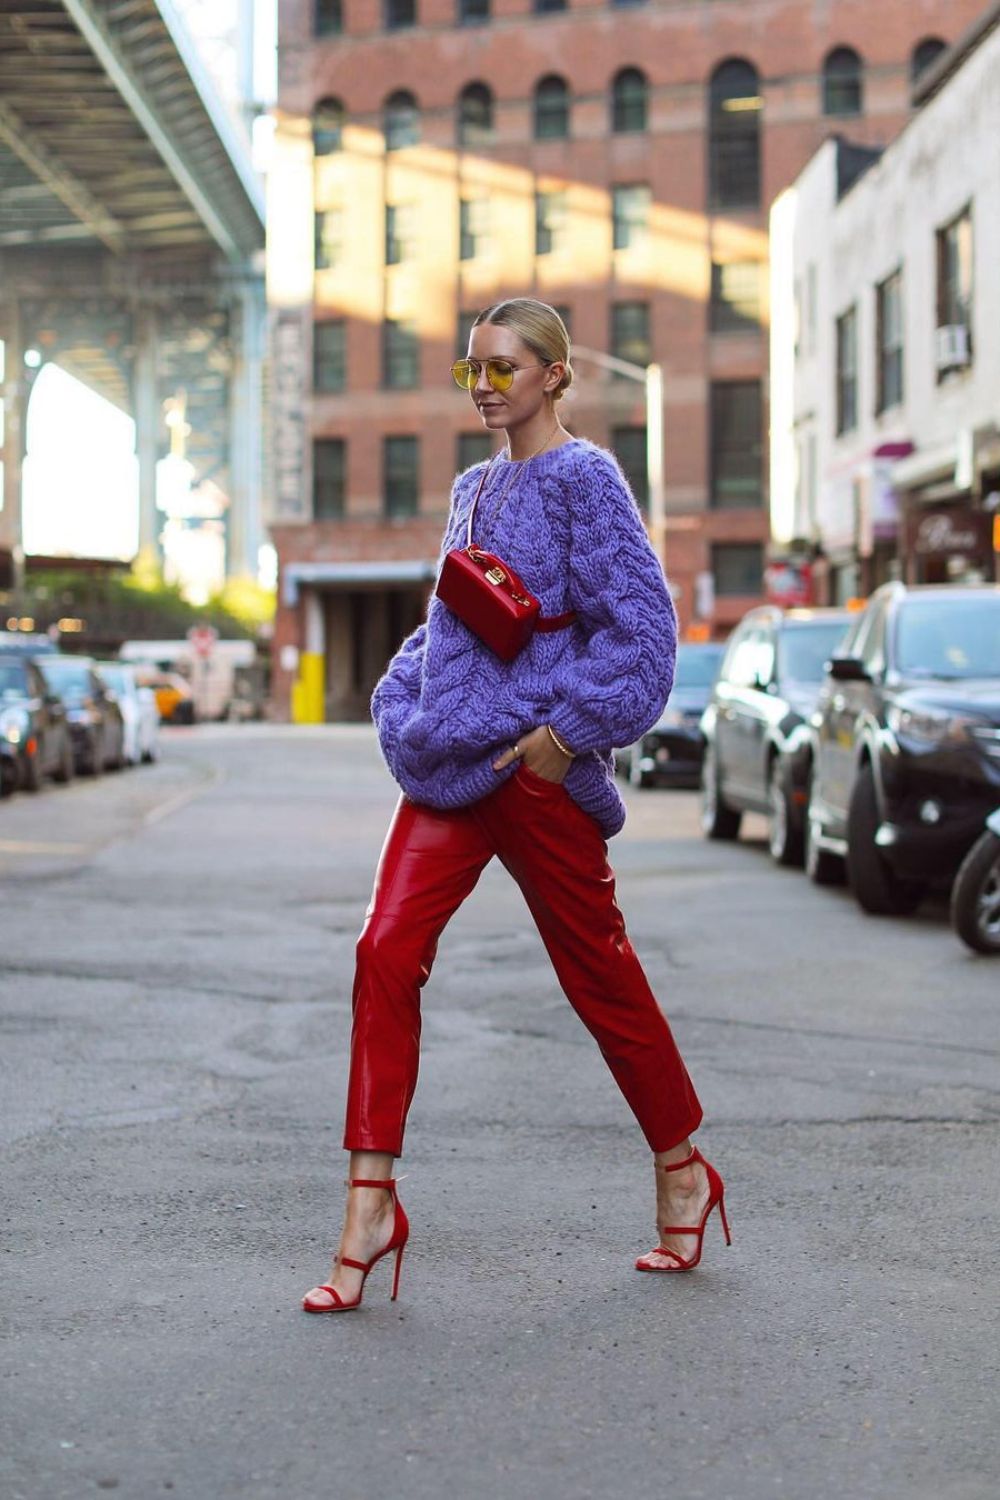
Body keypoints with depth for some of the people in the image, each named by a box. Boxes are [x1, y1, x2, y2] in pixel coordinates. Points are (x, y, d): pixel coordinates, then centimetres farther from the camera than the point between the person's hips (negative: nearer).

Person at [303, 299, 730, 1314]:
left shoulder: (581, 478, -6)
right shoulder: (474, 488, 17)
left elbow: (642, 623, -13)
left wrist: (567, 732, -17)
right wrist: (405, 707, 11)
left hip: (535, 767, -7)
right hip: (450, 765, 7)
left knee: (598, 973, 5)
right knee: (387, 953, -7)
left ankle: (682, 1172, 25)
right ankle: (370, 1205, -4)